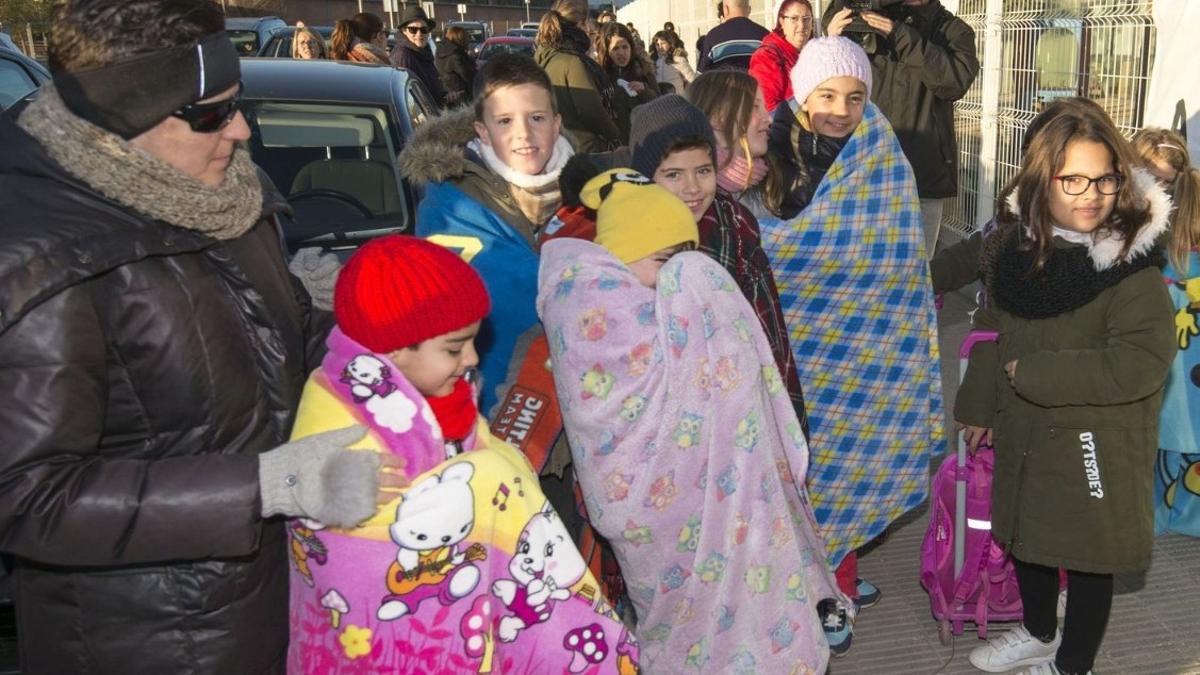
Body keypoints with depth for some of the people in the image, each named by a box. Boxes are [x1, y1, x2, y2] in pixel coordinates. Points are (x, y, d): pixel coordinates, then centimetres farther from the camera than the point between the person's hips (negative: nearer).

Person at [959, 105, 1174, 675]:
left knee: (1086, 556, 11)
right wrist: (978, 405, 13)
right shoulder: (1013, 246, -1)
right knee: (1025, 536, 23)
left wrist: (1034, 374, -24)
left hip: (1095, 444, -6)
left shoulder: (1131, 264, -21)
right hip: (1022, 432, 6)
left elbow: (1140, 364, -28)